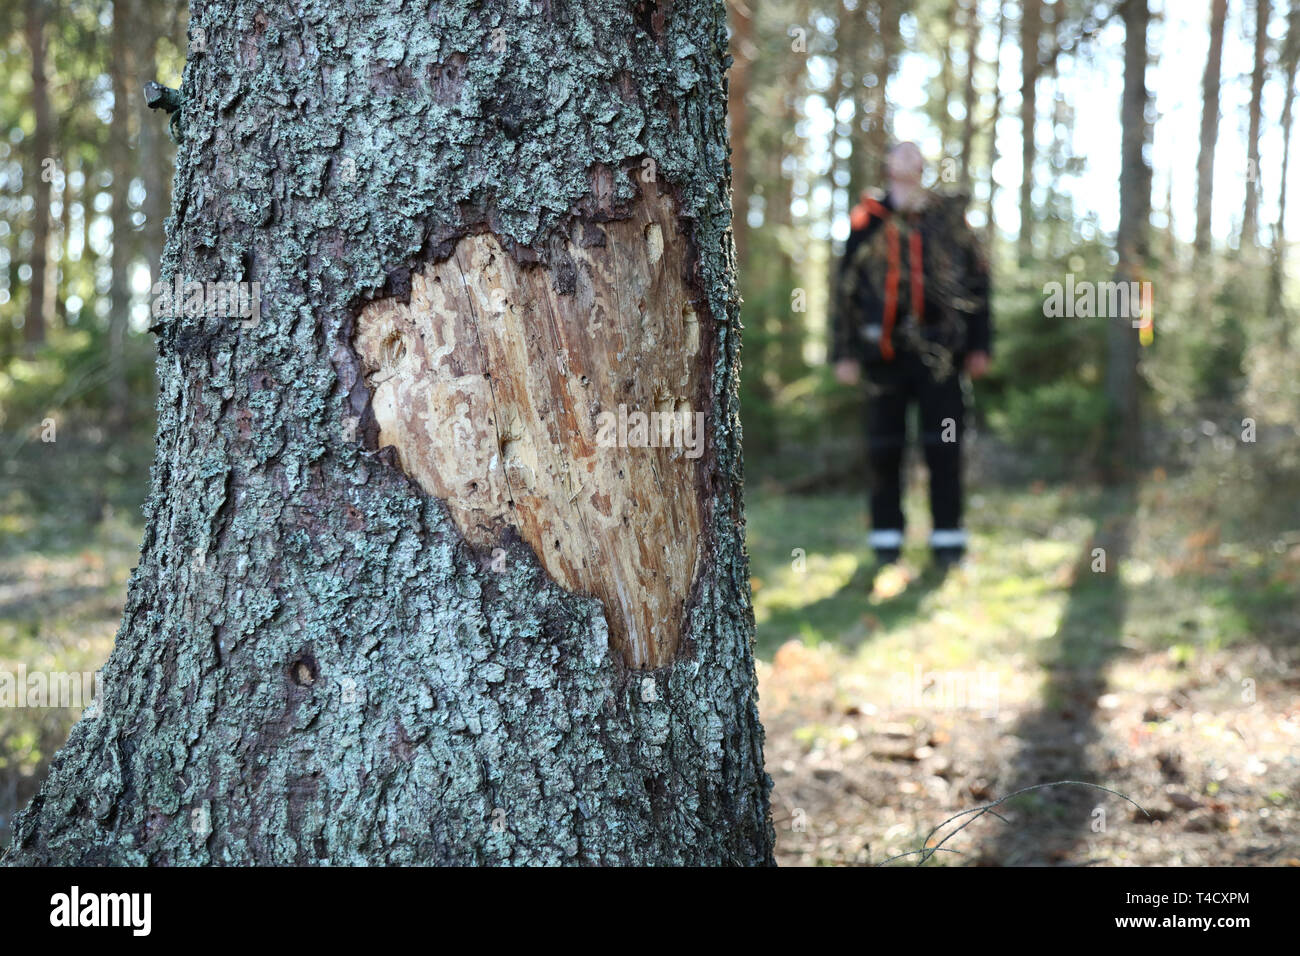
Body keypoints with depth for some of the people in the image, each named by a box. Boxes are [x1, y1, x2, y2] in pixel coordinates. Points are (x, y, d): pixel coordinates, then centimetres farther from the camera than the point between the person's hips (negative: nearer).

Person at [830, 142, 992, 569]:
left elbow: (977, 278, 11)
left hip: (938, 352, 0)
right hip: (884, 350, 0)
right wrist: (844, 353, 3)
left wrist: (979, 344, 6)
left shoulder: (949, 215, 8)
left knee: (943, 446, -1)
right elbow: (845, 288, 7)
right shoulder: (867, 219, 6)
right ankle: (886, 537, 13)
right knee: (883, 448, 4)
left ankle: (948, 537, 6)